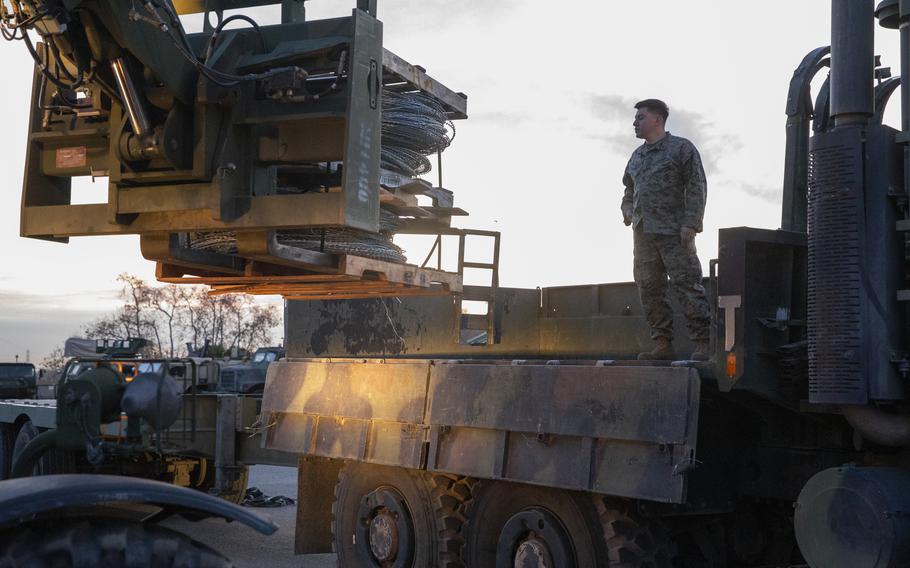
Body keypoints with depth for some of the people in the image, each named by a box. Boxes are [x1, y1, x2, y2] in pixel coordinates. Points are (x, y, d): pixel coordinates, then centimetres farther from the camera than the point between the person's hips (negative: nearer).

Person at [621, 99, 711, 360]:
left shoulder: (682, 148, 0)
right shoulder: (637, 156, 20)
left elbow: (697, 187, -6)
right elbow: (629, 188, 33)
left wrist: (690, 224, -15)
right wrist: (627, 209, 12)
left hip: (674, 232, -7)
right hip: (643, 232, 7)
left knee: (686, 285, -9)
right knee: (650, 289, 4)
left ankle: (702, 343, -8)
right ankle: (662, 344, 9)